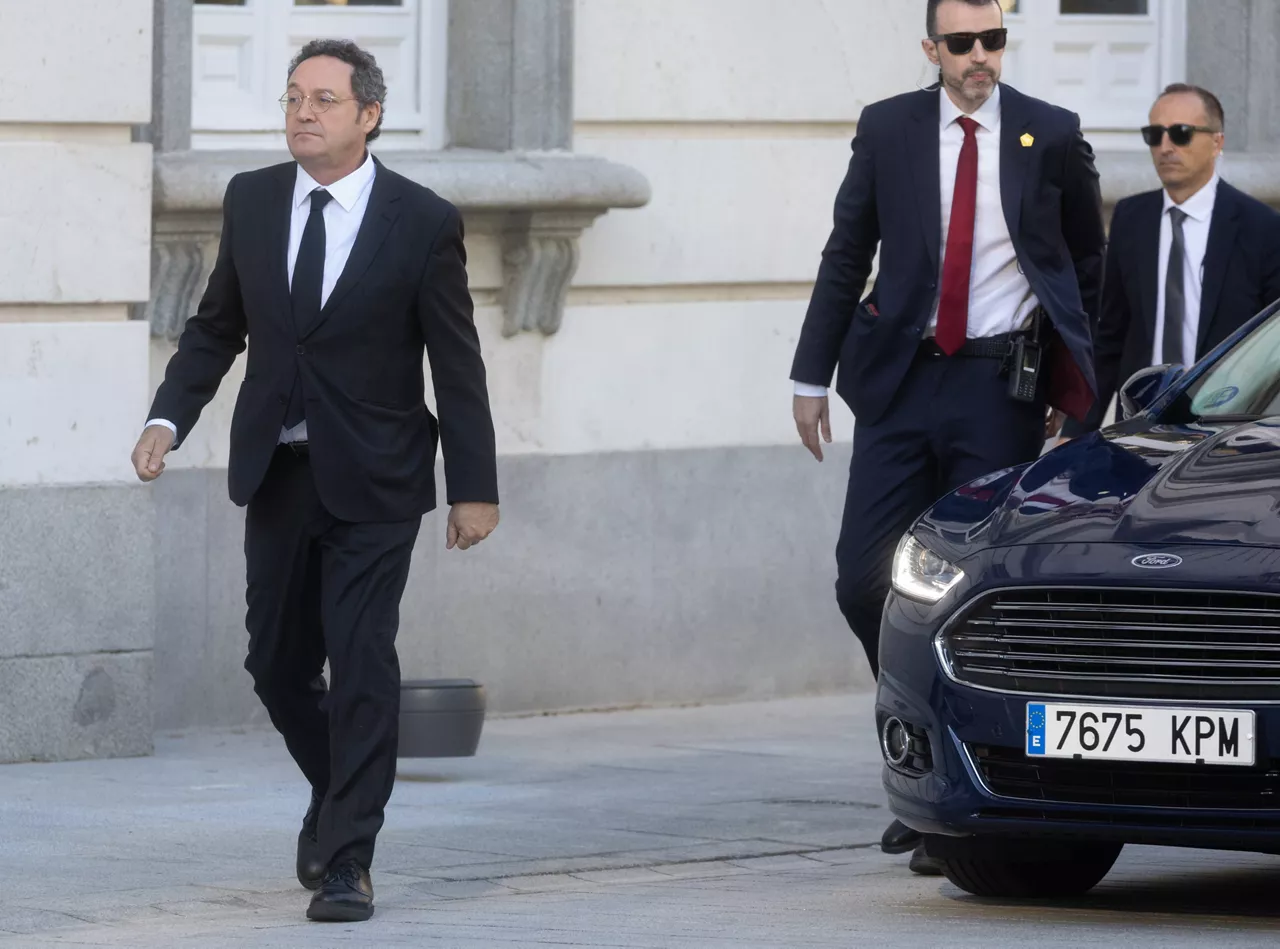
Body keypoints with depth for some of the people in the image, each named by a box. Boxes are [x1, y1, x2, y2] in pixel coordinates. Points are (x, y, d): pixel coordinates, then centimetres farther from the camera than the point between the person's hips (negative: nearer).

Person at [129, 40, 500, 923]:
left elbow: (458, 364, -5)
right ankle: (341, 793, 38)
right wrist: (168, 418, -6)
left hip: (372, 482, -4)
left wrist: (475, 488, -5)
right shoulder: (251, 200, 3)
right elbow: (217, 327, 10)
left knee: (362, 664, -9)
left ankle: (347, 859, -3)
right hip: (278, 474, 4)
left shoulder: (422, 221, -8)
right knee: (277, 663, 11)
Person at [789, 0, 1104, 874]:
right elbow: (846, 256, 10)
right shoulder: (887, 129, 5)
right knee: (865, 583, -4)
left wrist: (1073, 386, 8)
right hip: (901, 377, 2)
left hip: (1002, 390, -2)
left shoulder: (1052, 137, 2)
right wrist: (813, 374, 6)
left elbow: (1088, 266, 12)